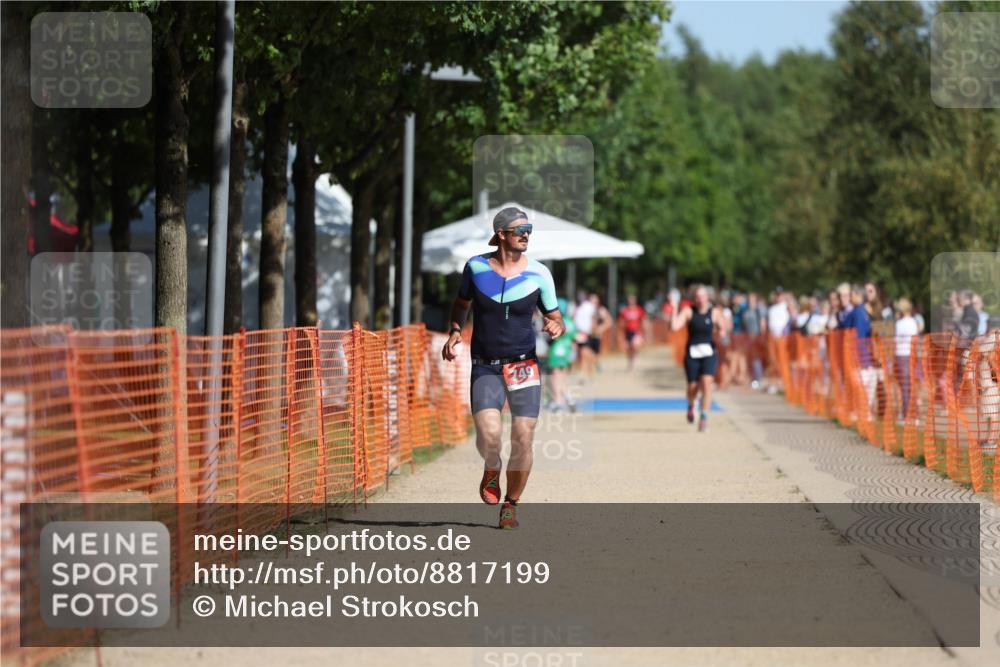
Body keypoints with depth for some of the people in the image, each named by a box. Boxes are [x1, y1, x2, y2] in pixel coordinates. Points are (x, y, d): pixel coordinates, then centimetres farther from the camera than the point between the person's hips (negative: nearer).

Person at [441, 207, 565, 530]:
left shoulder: (538, 273, -2)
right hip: (485, 367, -1)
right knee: (488, 434, -20)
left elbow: (556, 318, 7)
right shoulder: (476, 267, 0)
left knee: (523, 440, -6)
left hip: (524, 365, 1)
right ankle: (491, 470, 16)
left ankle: (510, 504, 17)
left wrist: (557, 327, -16)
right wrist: (455, 331, 2)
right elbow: (461, 302, 18)